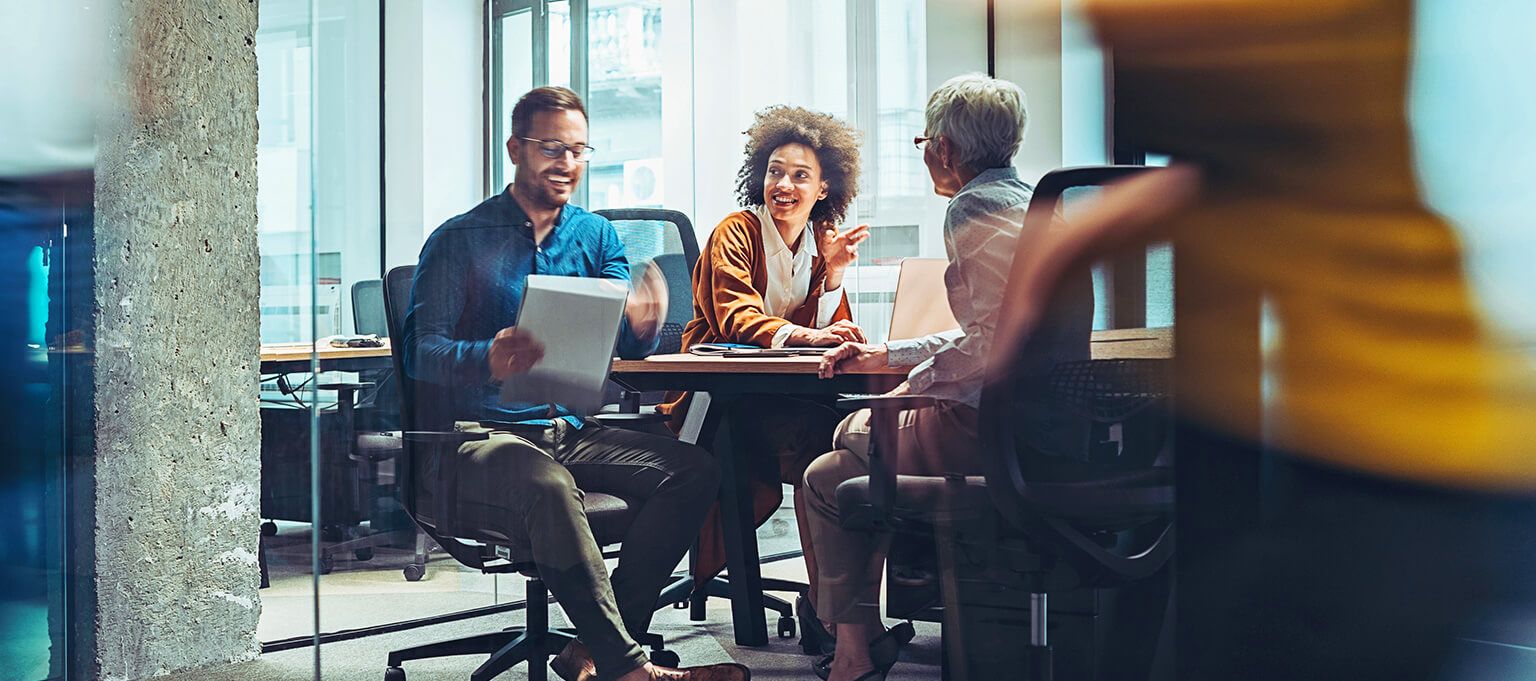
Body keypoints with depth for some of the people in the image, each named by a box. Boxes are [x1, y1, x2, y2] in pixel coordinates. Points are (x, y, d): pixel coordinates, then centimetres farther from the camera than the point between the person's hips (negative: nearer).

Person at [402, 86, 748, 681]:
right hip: (484, 436, -5)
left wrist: (642, 325, -19)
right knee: (550, 486, -38)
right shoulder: (460, 241, 0)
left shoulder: (597, 236, 16)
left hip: (573, 432, 6)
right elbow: (422, 352, -10)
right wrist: (489, 361, -32)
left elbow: (625, 346, 7)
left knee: (693, 470, -19)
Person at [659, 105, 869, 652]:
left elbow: (830, 329, 4)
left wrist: (834, 273, -11)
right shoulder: (736, 233, -3)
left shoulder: (823, 239, 12)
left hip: (783, 393, 5)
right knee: (812, 432, -33)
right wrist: (807, 336, -35)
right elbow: (736, 320, -20)